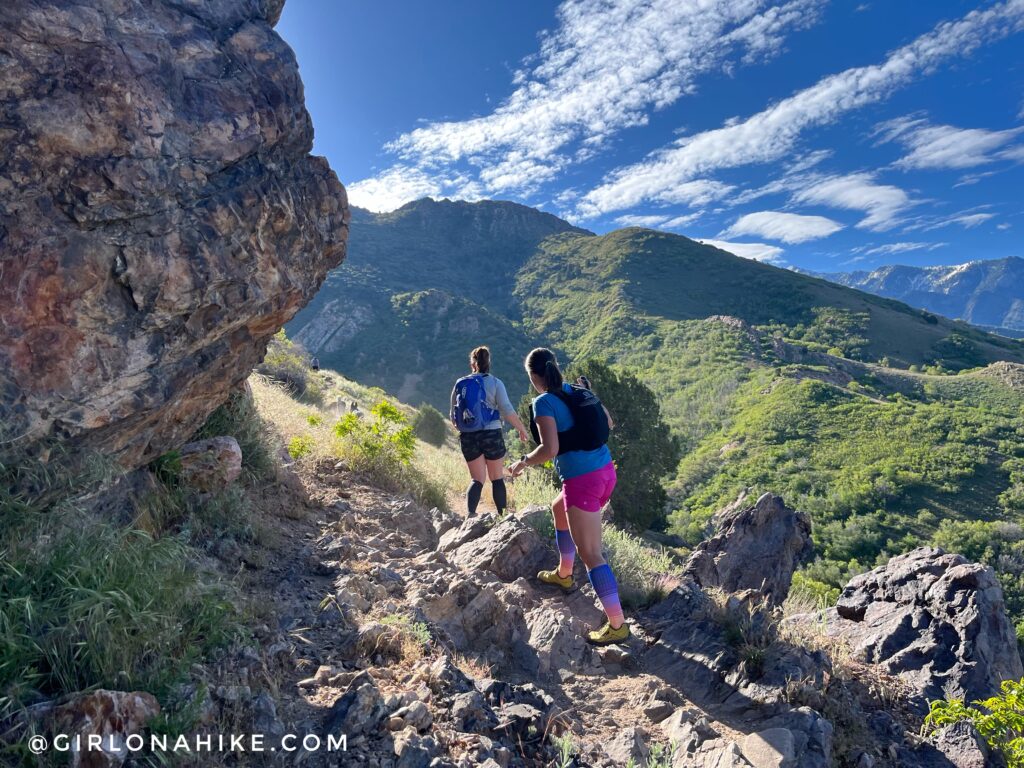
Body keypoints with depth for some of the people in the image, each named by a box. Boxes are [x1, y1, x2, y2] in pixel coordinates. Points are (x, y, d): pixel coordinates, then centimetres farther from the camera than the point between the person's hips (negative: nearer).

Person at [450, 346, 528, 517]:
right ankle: (503, 515, 16)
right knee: (497, 478, 12)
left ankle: (470, 513, -11)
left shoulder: (460, 384, 6)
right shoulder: (495, 382, -4)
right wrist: (522, 429, 2)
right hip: (491, 434, -2)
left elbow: (453, 415, 10)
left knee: (477, 479, 9)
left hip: (467, 437, 2)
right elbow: (507, 411, -11)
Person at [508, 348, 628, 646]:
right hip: (606, 471, 9)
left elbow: (550, 449, -22)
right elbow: (609, 423, 16)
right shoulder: (579, 390, 8)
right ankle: (563, 574, 45)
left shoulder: (544, 402, -13)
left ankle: (617, 624, 5)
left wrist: (523, 463, -5)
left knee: (589, 553, 0)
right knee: (559, 509, 32)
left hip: (583, 481, -9)